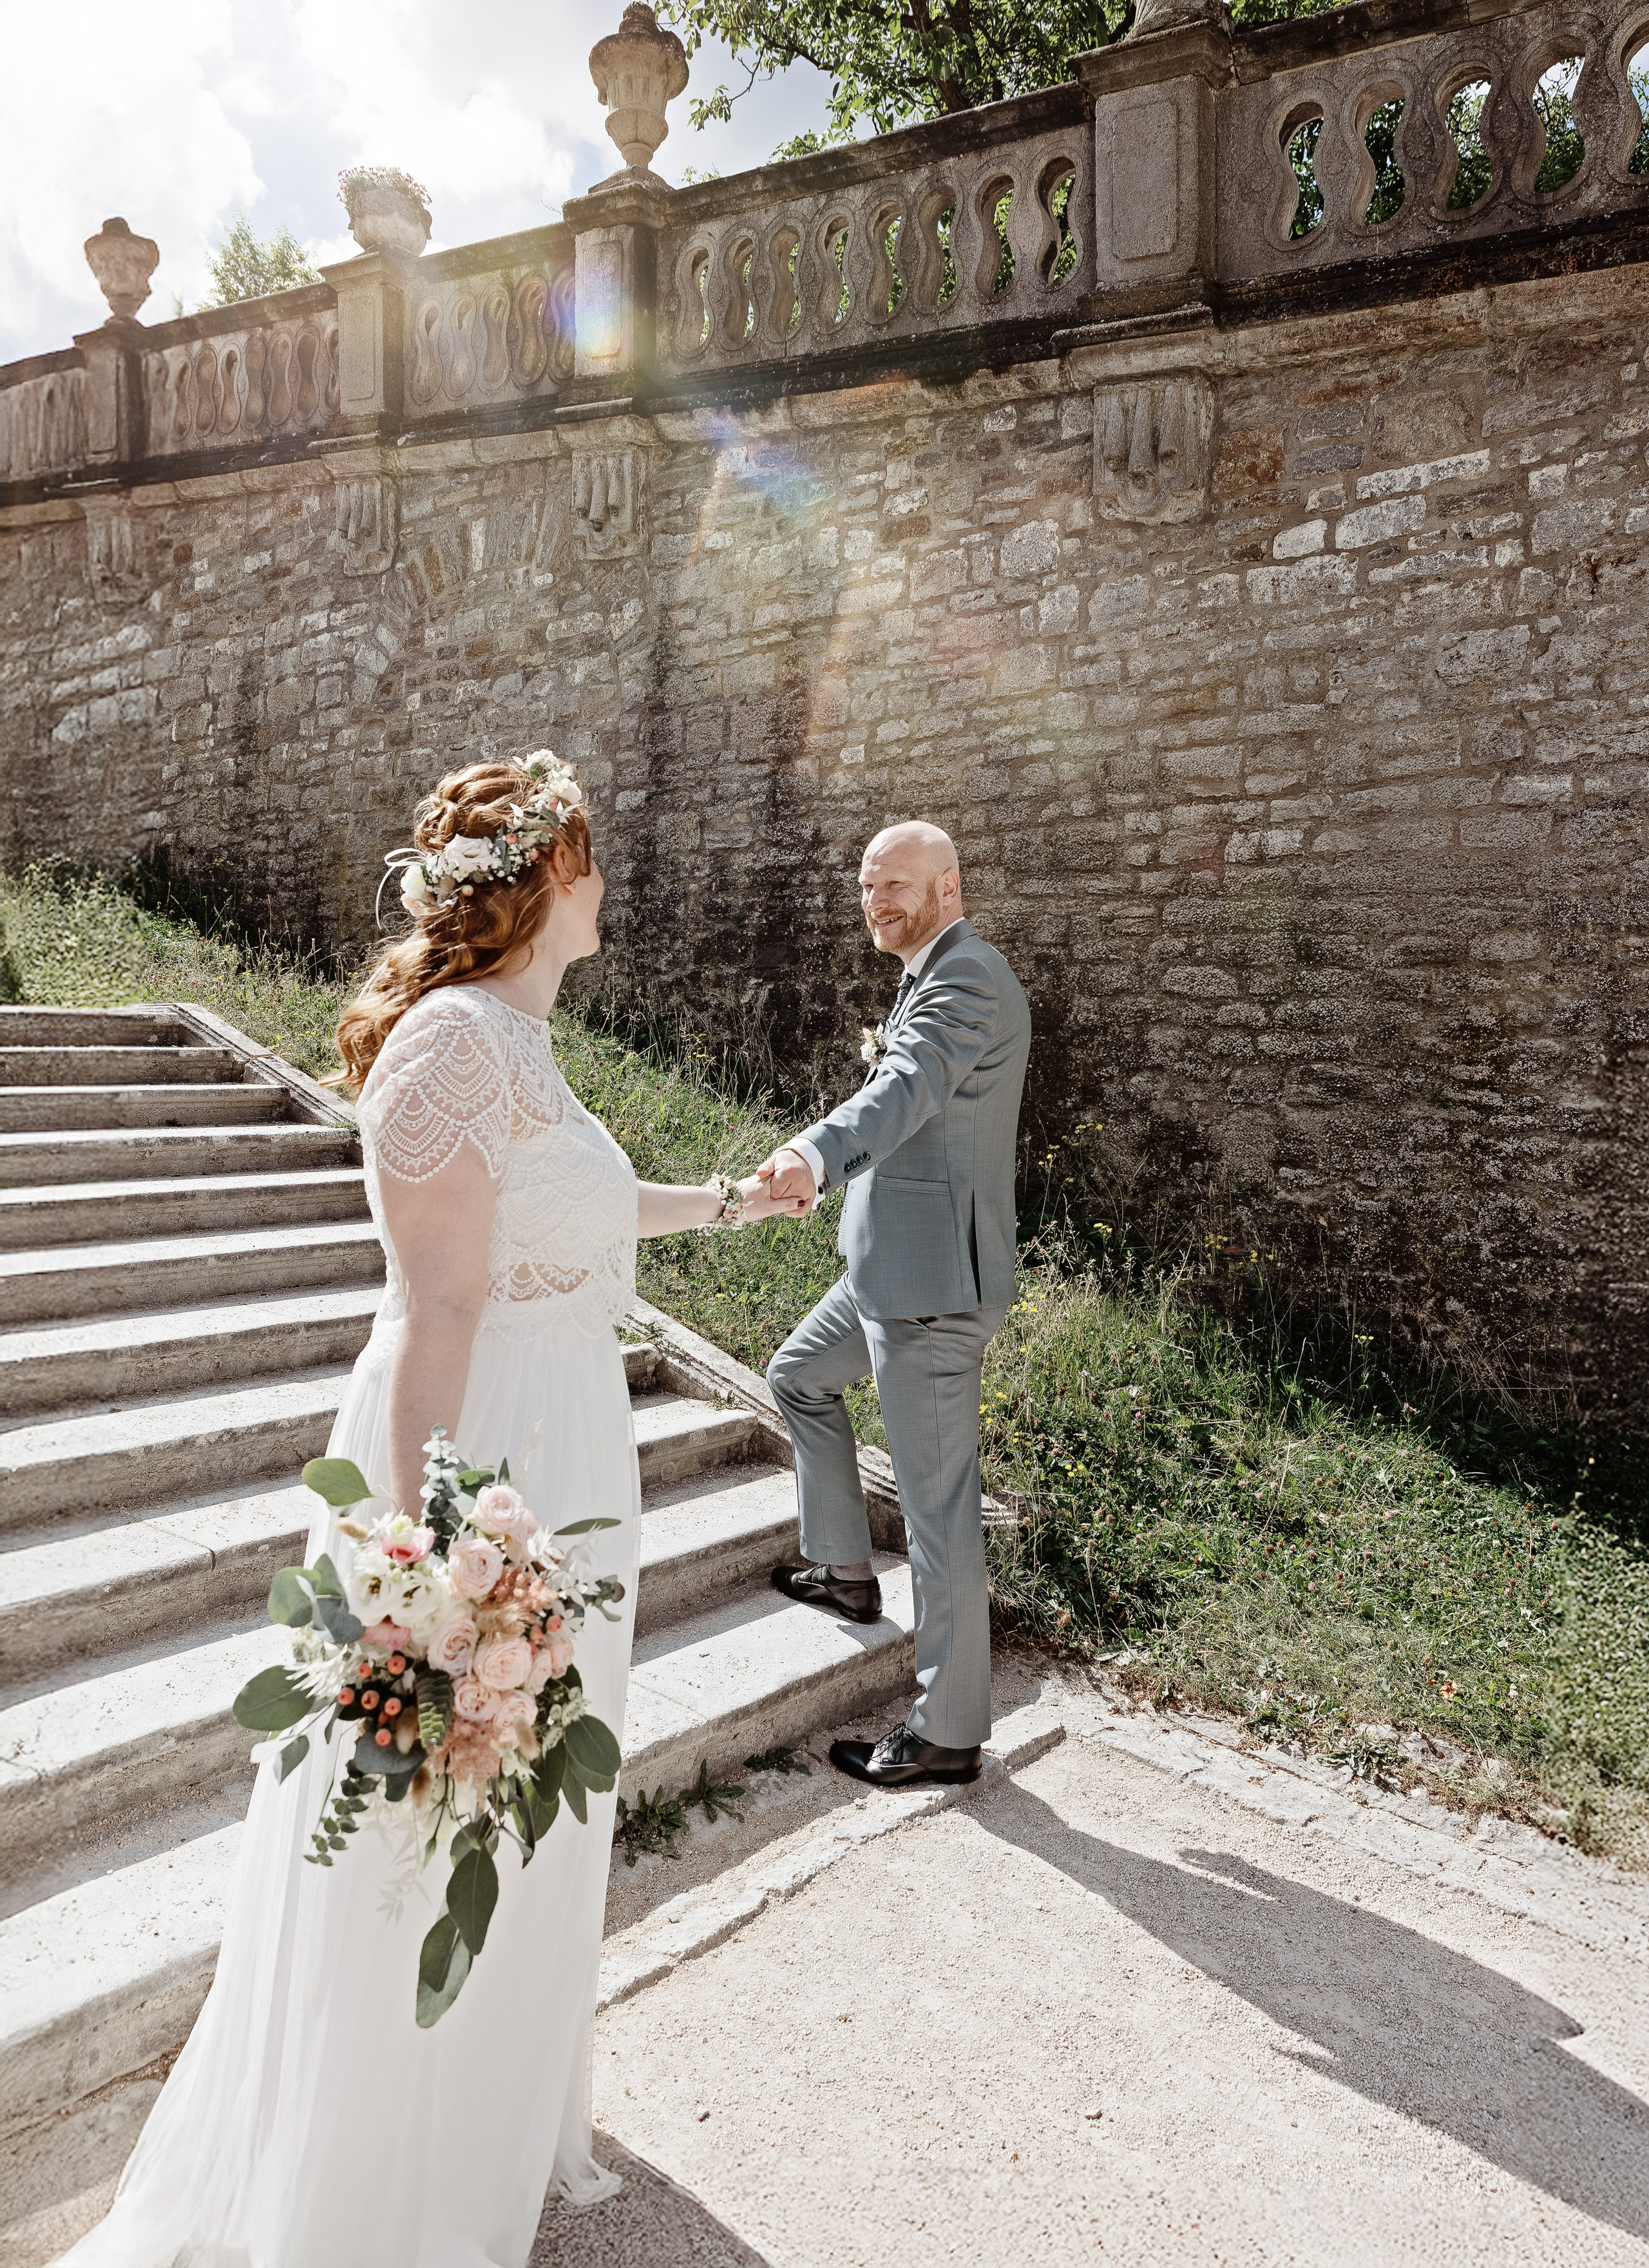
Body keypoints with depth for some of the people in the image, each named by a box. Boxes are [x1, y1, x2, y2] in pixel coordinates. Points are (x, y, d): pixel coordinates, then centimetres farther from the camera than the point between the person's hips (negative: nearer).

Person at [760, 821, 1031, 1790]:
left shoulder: (967, 981, -17)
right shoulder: (939, 977, 17)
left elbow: (910, 1089, -37)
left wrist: (816, 1154, -52)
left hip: (933, 1279, -11)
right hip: (894, 1267, 11)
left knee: (939, 1503, -4)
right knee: (799, 1375, 27)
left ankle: (948, 1731, 8)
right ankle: (845, 1571, 38)